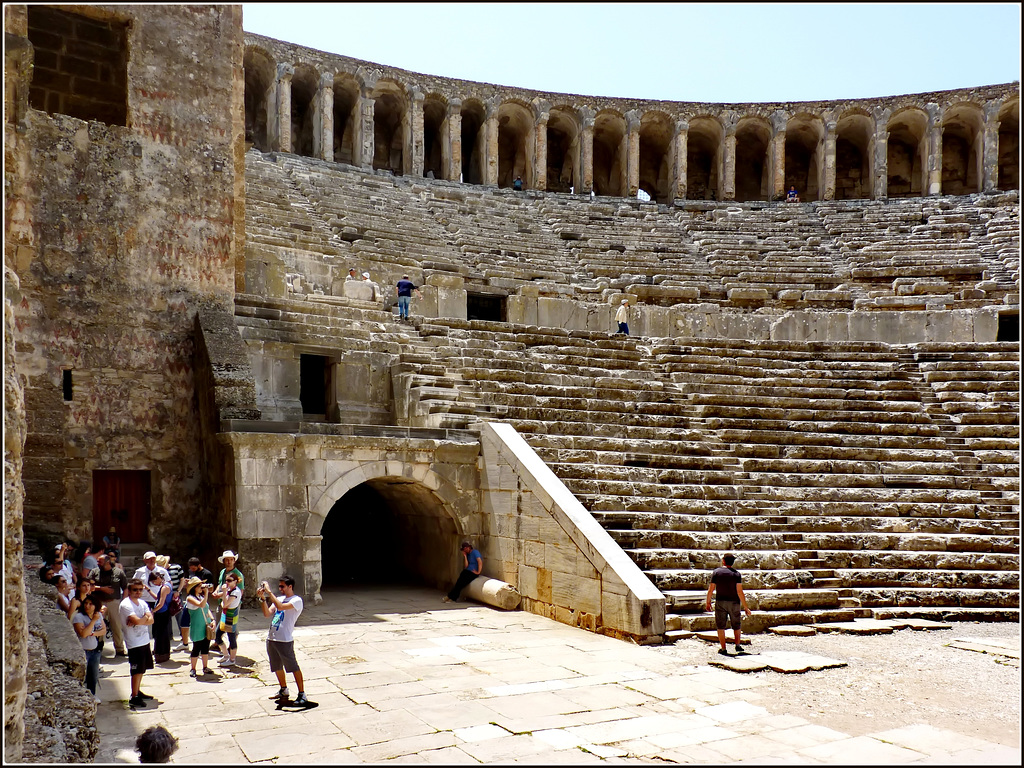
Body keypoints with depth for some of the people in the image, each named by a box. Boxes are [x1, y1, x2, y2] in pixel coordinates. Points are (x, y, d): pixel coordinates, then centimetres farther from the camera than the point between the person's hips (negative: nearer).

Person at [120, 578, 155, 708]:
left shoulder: (143, 603, 8)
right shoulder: (125, 605, -15)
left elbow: (151, 620, -3)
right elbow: (137, 621, -26)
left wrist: (139, 621, -20)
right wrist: (146, 617, -7)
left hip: (145, 641, 8)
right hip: (134, 643, -8)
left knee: (141, 669, 17)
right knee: (136, 671, -5)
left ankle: (138, 692, 30)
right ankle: (134, 698, 3)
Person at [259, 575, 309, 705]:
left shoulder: (297, 600, -9)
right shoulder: (279, 599, 15)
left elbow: (280, 606, -25)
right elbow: (267, 614, 5)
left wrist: (269, 592, -21)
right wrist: (262, 598, -7)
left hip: (284, 640, -8)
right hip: (271, 639, 8)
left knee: (293, 667, -4)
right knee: (277, 667, 18)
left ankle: (302, 694, 2)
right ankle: (284, 690, 36)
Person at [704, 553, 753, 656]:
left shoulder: (716, 572, -4)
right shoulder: (736, 574, -6)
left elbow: (711, 589, -5)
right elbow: (740, 591, -11)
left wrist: (708, 602, 8)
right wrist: (745, 607, -6)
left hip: (720, 602, -1)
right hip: (734, 602, 1)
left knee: (720, 626, 5)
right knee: (736, 625, 18)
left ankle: (723, 649, 3)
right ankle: (738, 645, 12)